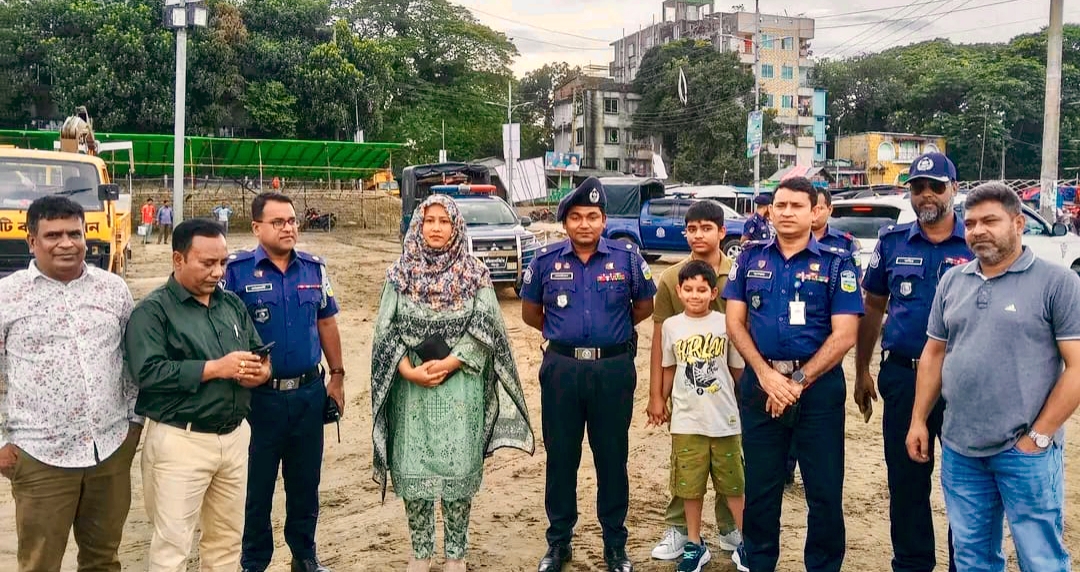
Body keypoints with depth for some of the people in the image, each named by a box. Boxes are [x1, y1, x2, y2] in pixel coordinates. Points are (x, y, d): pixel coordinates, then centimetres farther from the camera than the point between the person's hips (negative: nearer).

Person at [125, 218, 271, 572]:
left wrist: (261, 371, -9)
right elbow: (147, 372, -20)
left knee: (227, 537, 16)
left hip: (235, 435, 6)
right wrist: (216, 368, -21)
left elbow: (260, 353, 15)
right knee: (172, 542, 2)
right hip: (180, 440, -6)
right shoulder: (153, 310, -9)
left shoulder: (233, 304, 11)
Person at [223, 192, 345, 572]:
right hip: (259, 395, -3)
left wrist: (337, 376, 11)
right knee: (256, 485, 9)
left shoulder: (314, 268, 5)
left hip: (309, 392, 4)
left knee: (306, 481, 15)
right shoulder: (236, 270, -9)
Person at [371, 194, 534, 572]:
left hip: (460, 385, -1)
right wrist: (408, 370, -13)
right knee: (413, 469, 4)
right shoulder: (400, 274, 4)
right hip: (411, 387, 1)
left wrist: (447, 364, -14)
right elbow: (387, 331, 1)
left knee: (458, 469, 2)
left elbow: (485, 328, -5)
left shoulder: (475, 275, 1)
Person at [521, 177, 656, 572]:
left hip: (614, 369, -1)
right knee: (560, 457, 9)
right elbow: (530, 312, 13)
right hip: (561, 369, 1)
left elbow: (644, 306, 12)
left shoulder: (627, 257, -2)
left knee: (612, 457, 8)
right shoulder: (546, 260, 1)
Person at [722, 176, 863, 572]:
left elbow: (844, 335, -8)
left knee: (825, 488, 5)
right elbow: (735, 322, 3)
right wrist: (766, 375, -10)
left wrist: (798, 382, -13)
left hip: (818, 385, -2)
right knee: (760, 485, 12)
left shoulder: (836, 264, -2)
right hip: (759, 382, 2)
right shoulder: (750, 258, 6)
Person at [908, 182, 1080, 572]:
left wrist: (1038, 436, -12)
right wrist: (919, 420, 9)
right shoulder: (952, 281, 9)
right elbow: (934, 354, 15)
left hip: (1025, 451, -4)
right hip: (959, 448, 5)